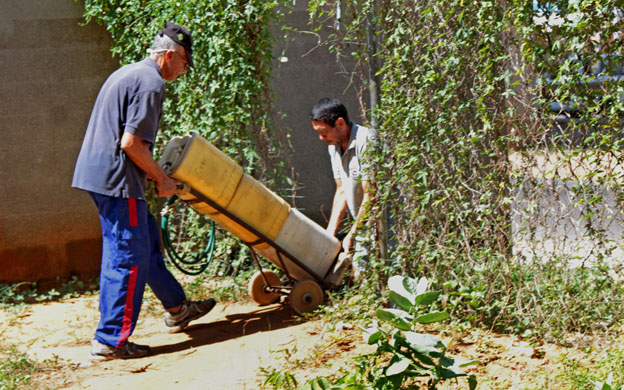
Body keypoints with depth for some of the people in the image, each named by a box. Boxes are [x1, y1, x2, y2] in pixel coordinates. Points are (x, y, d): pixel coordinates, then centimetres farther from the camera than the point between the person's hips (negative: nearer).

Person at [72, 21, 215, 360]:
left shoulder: (127, 73, 19)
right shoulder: (151, 82, -14)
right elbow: (131, 142, -21)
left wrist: (153, 175, 23)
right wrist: (162, 179, -9)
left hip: (96, 172, 11)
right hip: (116, 179, -11)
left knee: (147, 241, 20)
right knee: (128, 257, -6)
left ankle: (176, 309, 33)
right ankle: (110, 341, -2)